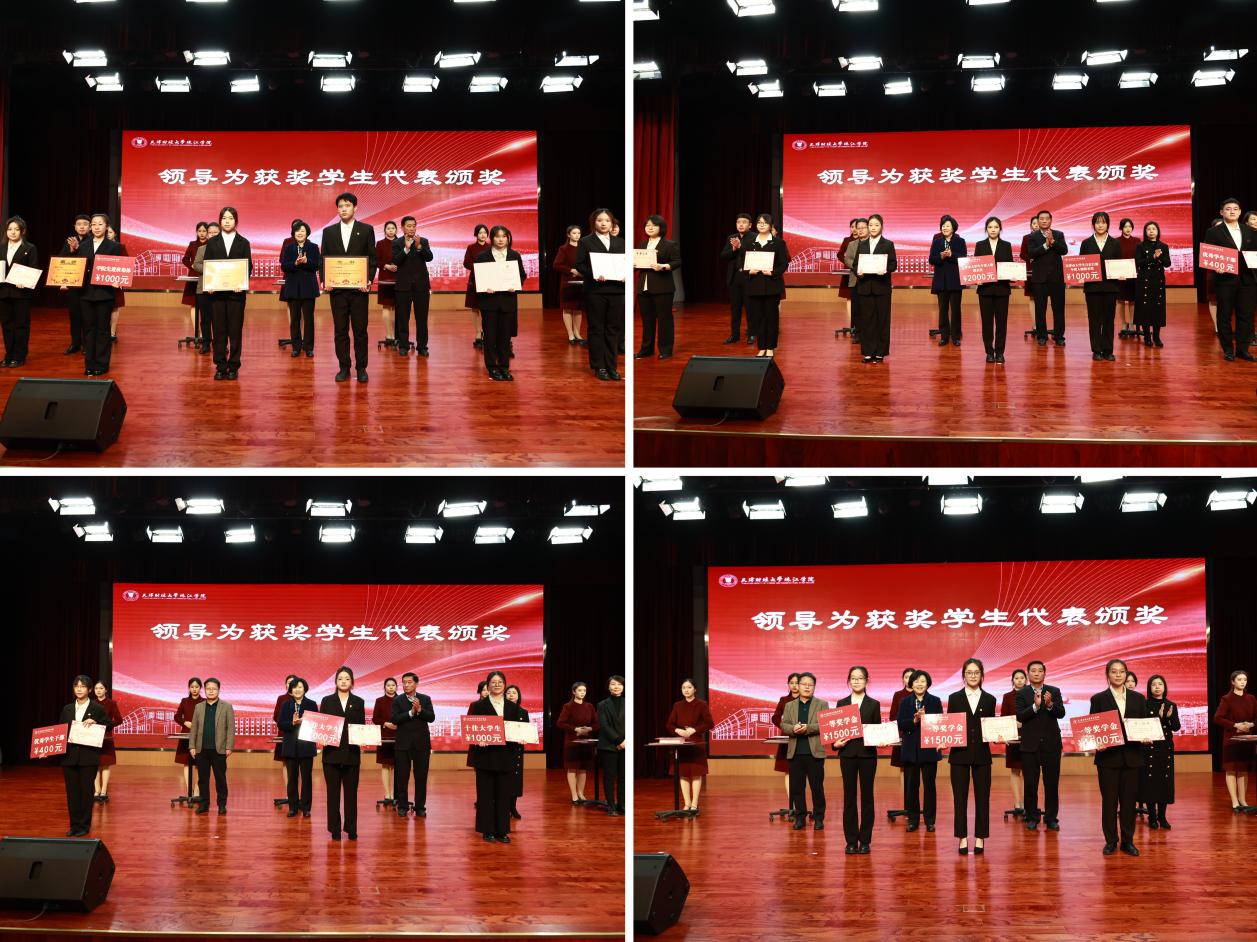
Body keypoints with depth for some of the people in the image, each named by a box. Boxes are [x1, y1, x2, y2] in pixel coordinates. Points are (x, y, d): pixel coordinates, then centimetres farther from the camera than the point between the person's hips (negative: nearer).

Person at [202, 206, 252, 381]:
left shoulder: (243, 242, 6)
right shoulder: (212, 242, 9)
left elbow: (248, 267, 2)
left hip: (236, 292, -1)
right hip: (217, 292, 1)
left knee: (235, 330, 1)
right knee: (219, 329, 2)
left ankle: (233, 366, 7)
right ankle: (220, 366, 7)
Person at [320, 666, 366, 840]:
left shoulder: (358, 702, 8)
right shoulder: (327, 701, 6)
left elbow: (362, 727, 7)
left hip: (351, 753, 0)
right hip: (332, 752, 0)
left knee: (351, 792, 3)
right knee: (333, 792, 2)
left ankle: (351, 829, 9)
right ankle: (335, 829, 7)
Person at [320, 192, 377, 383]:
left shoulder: (366, 230, 3)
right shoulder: (329, 231, 9)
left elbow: (372, 258, 2)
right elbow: (324, 258, 9)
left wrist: (369, 280, -11)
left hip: (358, 288, -2)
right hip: (337, 288, 2)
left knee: (360, 330, 1)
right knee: (340, 330, 4)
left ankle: (361, 367, 8)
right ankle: (344, 367, 10)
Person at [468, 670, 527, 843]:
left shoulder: (513, 707, 10)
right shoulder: (478, 706, 1)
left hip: (505, 756, 3)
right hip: (485, 755, -3)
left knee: (503, 793, 4)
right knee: (486, 793, 2)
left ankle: (502, 830, 10)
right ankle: (487, 830, 7)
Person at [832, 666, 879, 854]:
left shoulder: (874, 704, 6)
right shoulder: (841, 704, 8)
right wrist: (836, 743, -10)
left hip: (867, 754, -1)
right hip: (847, 754, 1)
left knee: (867, 796, 2)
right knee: (849, 797, 1)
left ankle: (865, 840, 8)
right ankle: (851, 841, 6)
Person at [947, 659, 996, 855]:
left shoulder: (989, 700, 8)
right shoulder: (954, 698, 5)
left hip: (981, 754, 1)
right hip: (960, 753, -1)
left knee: (982, 797, 1)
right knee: (960, 797, 1)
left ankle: (980, 838, 8)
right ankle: (962, 838, 7)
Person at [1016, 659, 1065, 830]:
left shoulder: (1054, 692, 5)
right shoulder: (1022, 694, 1)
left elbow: (1061, 714, -6)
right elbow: (1020, 717, -11)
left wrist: (1050, 705, -26)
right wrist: (1035, 706, -27)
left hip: (1051, 744, 1)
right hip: (1030, 745, -1)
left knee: (1052, 783, 3)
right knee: (1030, 783, 3)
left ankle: (1051, 818, 9)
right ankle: (1032, 818, 11)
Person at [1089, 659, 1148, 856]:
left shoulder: (1138, 698, 9)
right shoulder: (1099, 699, 3)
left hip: (1132, 756, 2)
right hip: (1108, 756, -2)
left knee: (1129, 799, 4)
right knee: (1109, 799, 2)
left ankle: (1128, 840, 11)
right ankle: (1110, 840, 10)